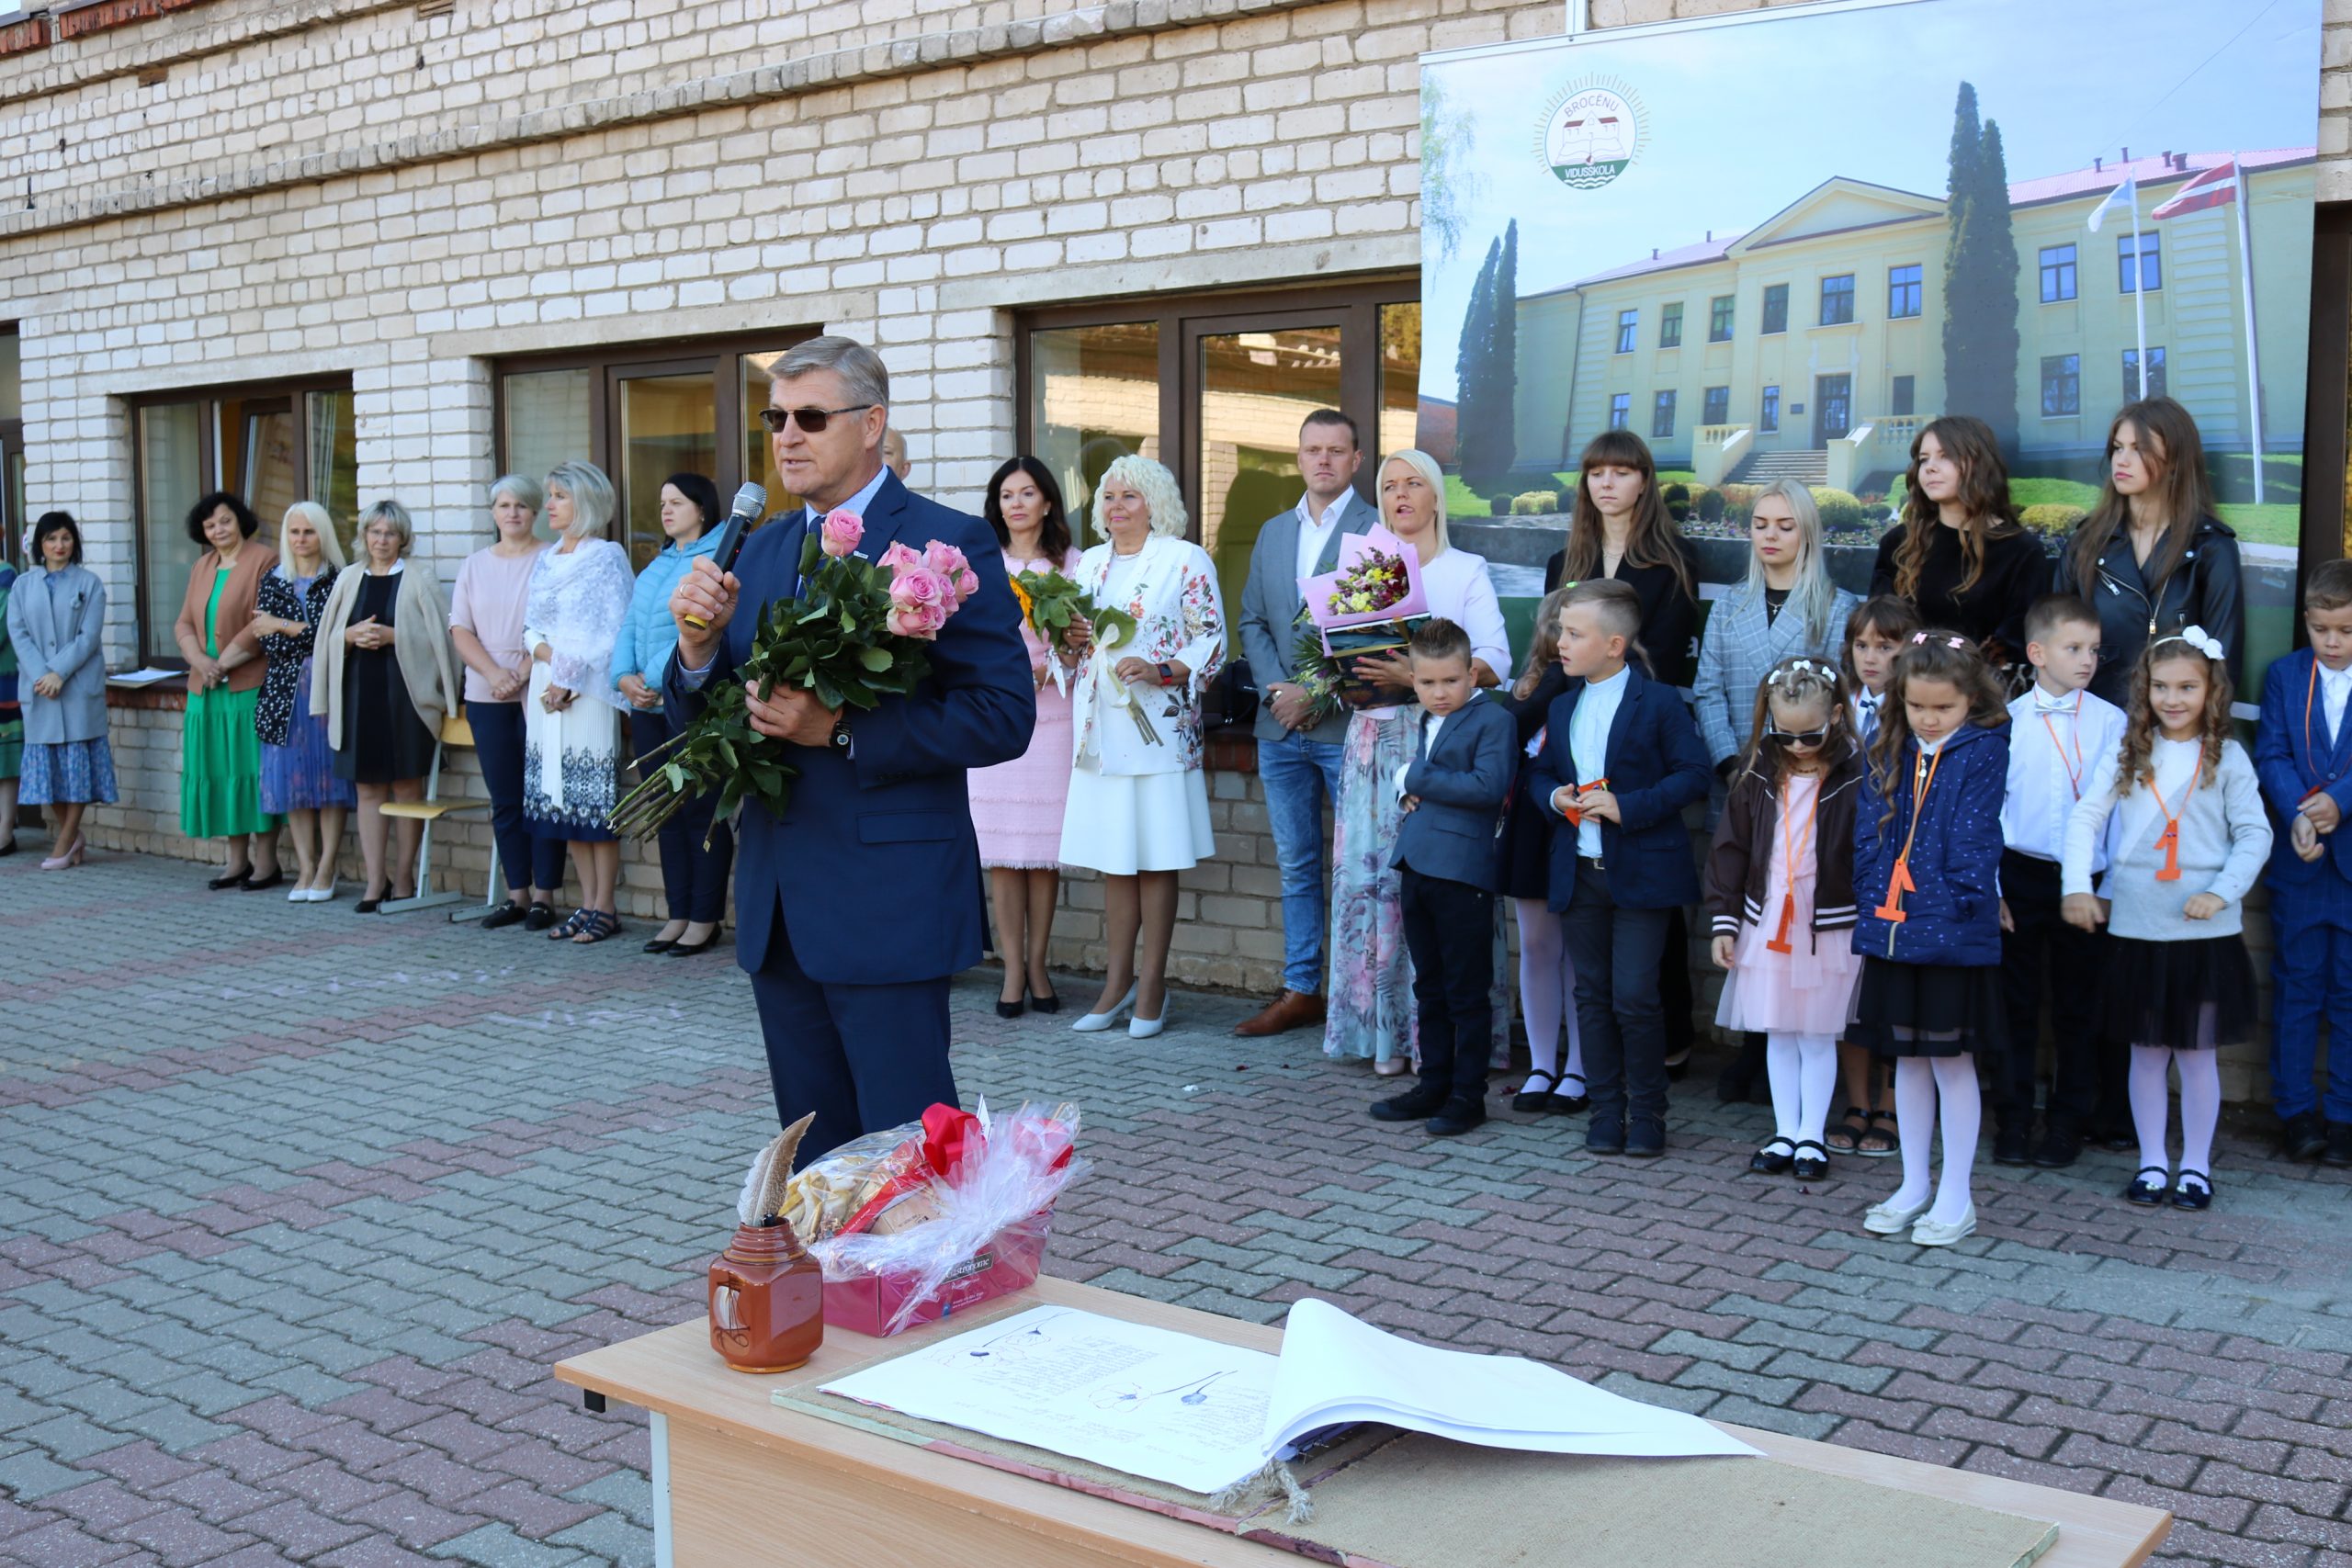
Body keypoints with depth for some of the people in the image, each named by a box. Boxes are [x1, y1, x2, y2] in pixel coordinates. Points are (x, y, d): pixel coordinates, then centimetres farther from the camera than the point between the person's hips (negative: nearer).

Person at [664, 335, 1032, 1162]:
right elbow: (702, 721, 13)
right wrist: (698, 645, -9)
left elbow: (1004, 714, -15)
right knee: (813, 1149, 15)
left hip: (887, 901, -7)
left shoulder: (950, 544, -7)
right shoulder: (761, 551, 13)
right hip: (777, 903, 7)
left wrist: (842, 730, -21)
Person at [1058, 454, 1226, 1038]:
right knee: (1112, 858, 8)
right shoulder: (1089, 563, 16)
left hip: (1159, 727, -5)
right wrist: (1072, 638, 0)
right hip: (1101, 728, 5)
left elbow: (1212, 639, -6)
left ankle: (1152, 981, 7)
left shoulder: (1187, 560, -2)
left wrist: (1161, 671, -20)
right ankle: (1118, 979, 16)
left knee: (1156, 859, -1)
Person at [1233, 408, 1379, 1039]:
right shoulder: (1273, 532, 16)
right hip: (1280, 727, 6)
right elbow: (1252, 620, 15)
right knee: (1297, 867, 12)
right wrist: (1275, 689, -2)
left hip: (1347, 725, -6)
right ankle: (1301, 991, 19)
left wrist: (1315, 694, -14)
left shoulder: (1380, 530, -4)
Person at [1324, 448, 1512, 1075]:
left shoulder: (1465, 571, 5)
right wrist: (1348, 675, -5)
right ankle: (1388, 1031, 4)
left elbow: (1494, 663, -6)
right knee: (1373, 872, -2)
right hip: (1374, 739, 3)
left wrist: (1418, 677, -19)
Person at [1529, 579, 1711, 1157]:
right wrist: (1555, 797, -3)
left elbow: (1695, 775, -10)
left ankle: (1647, 1112, 11)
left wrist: (1628, 807, -19)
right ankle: (1606, 1109, 20)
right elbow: (1542, 773, 20)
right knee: (1592, 995, 9)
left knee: (1634, 996, -5)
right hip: (1580, 871, 6)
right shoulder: (1562, 707, 13)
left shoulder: (1658, 702, -6)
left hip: (1640, 872, -5)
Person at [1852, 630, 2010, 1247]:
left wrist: (1949, 902, -16)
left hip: (1954, 935, -5)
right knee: (1908, 1058, 14)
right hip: (1892, 930, 5)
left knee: (1952, 1059, 4)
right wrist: (1872, 902, -1)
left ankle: (1955, 1197, 15)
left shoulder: (1984, 751, -7)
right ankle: (1913, 1186, 26)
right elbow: (1869, 831, 7)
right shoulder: (1890, 752, 8)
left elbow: (1974, 837, -12)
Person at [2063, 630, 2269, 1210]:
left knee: (2196, 1051, 6)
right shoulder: (2127, 755, 3)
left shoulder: (2227, 759, 0)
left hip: (2206, 933, -1)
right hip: (2136, 928, 1)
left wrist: (2222, 891, -14)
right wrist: (2078, 887, -12)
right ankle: (2151, 1162, 21)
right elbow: (2085, 818, -1)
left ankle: (2195, 1165, 20)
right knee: (2146, 1050, 10)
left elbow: (2255, 834, -2)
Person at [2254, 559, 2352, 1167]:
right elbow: (2272, 754, -4)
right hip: (2298, 861, 1)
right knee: (2296, 988, 7)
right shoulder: (2283, 675, 5)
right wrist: (2299, 816, -19)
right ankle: (2295, 1112, 14)